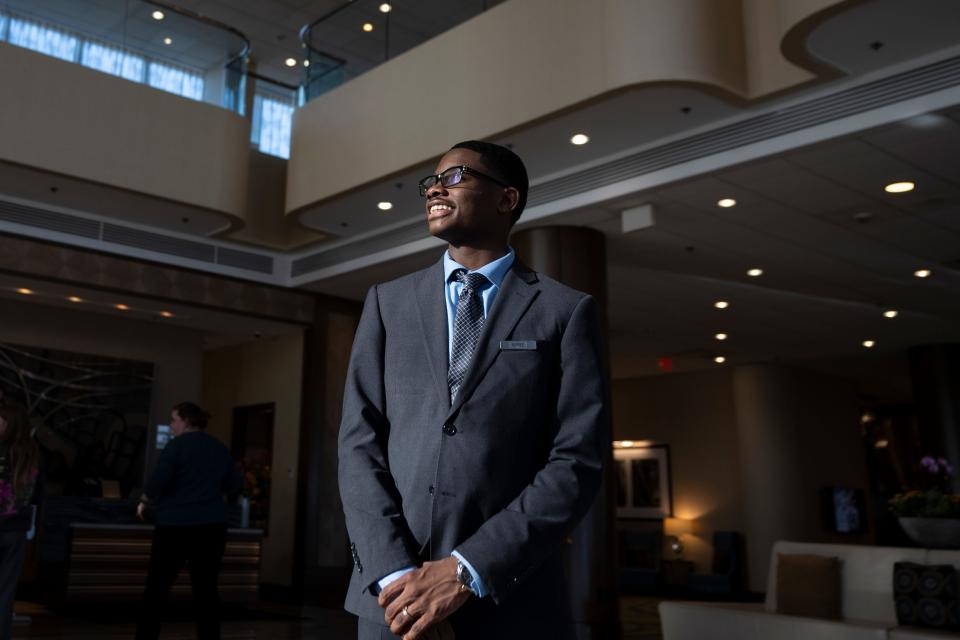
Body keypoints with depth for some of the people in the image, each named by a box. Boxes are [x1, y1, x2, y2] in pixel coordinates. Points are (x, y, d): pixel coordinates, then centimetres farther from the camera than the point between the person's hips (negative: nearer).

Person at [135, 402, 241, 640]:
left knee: (157, 587, 5)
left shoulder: (177, 445, -7)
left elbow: (159, 479, -15)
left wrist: (144, 502, 1)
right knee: (206, 589, 6)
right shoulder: (220, 448, 10)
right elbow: (233, 483, 18)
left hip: (176, 525, -5)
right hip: (212, 525, 5)